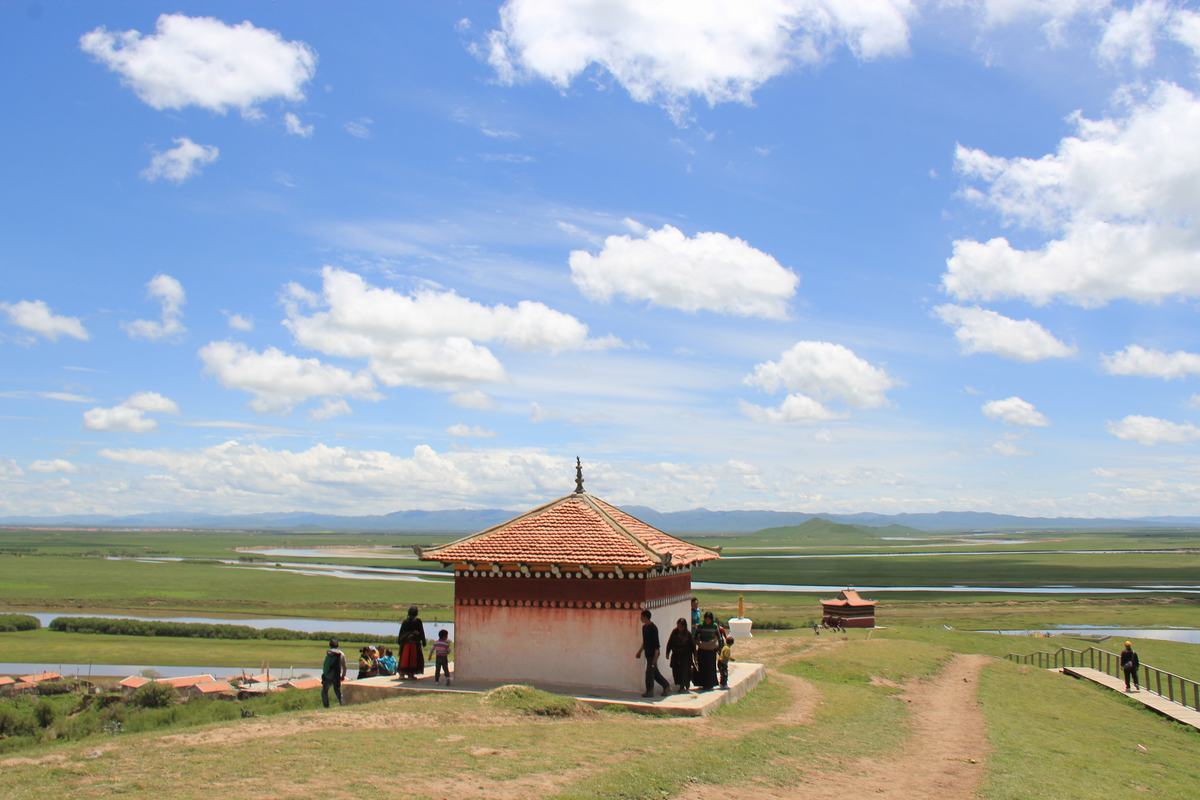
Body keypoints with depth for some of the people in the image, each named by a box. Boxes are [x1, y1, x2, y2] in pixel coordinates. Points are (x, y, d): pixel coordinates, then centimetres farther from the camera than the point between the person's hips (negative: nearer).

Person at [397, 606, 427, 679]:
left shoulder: (405, 621, 3)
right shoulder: (418, 621, -6)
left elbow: (401, 632, 6)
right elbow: (421, 632, -5)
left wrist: (399, 641, 14)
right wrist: (423, 642, 0)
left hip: (405, 642, 3)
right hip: (415, 643, -3)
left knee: (405, 658, 10)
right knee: (414, 658, 3)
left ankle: (402, 673, 12)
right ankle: (411, 674, 0)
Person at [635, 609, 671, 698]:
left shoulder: (653, 628, -18)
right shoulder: (644, 627, 10)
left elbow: (656, 644, -19)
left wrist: (655, 656, -20)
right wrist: (640, 651, 22)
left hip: (653, 654, -9)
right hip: (648, 653, 9)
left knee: (649, 672, -3)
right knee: (655, 672, 14)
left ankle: (649, 691, 6)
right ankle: (666, 686, 24)